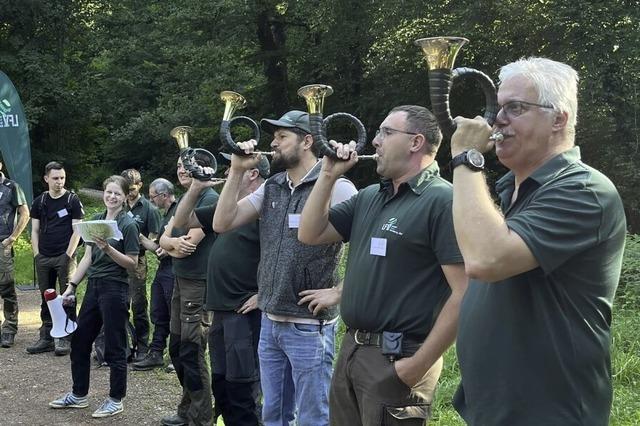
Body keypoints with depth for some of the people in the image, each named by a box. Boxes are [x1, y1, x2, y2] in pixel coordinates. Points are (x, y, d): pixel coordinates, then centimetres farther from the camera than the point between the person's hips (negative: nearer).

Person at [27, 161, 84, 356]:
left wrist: (68, 254, -11)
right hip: (43, 258, 4)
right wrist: (37, 254, 4)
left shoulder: (73, 200, -1)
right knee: (46, 299, 9)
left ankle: (66, 339, 2)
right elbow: (35, 230, 14)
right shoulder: (40, 202, 11)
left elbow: (77, 230, -4)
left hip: (64, 257, -4)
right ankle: (46, 338, 16)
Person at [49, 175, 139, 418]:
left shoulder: (128, 224, -8)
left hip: (115, 289, -7)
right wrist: (71, 285, 8)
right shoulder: (96, 220, 10)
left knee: (114, 347, 1)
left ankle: (116, 400, 13)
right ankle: (79, 395, 26)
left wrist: (108, 249, -24)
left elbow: (132, 263, -11)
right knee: (79, 341, 12)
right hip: (94, 286, 7)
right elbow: (88, 257, 13)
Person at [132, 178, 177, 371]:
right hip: (163, 270, 10)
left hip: (174, 271, -10)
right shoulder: (166, 214, 19)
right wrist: (140, 238, 11)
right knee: (159, 315, 12)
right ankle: (156, 353, 18)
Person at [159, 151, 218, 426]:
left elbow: (189, 245, -20)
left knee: (192, 353, -6)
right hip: (180, 281, 9)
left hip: (200, 284, -9)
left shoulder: (210, 199, -14)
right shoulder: (182, 201, 15)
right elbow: (163, 240, 8)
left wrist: (172, 244, 0)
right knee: (177, 349, 15)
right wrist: (175, 242, -14)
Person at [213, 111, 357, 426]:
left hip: (309, 327, -7)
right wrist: (237, 171, -1)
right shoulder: (271, 188, 9)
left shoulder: (335, 187, -13)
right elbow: (222, 223, 5)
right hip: (269, 322, 7)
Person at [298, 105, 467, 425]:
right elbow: (309, 234, 15)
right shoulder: (368, 197, 13)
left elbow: (464, 295, -20)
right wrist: (329, 175, 5)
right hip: (351, 349, 8)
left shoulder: (442, 201, -14)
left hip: (397, 359, -8)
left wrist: (418, 366, -20)